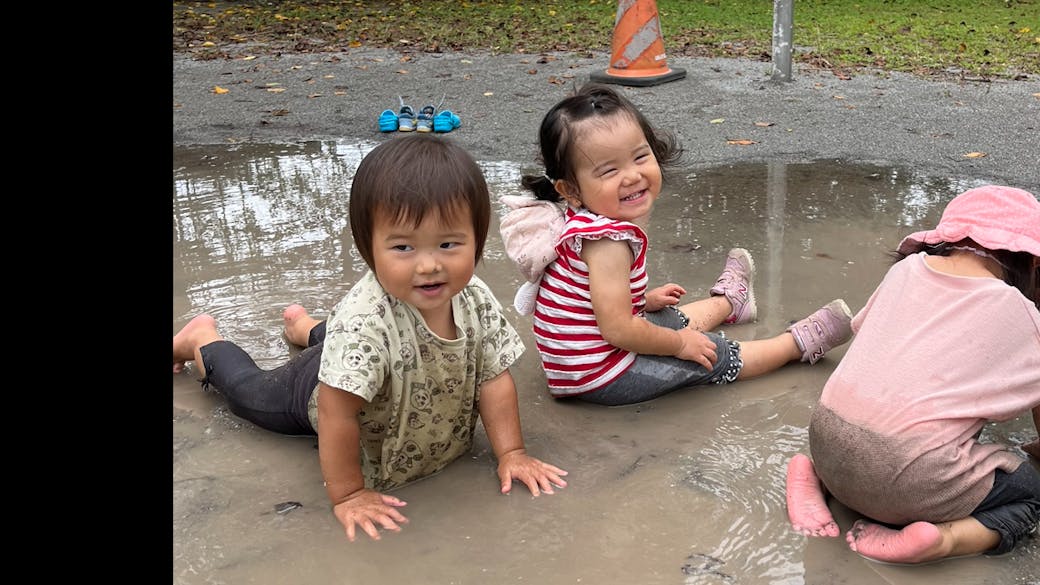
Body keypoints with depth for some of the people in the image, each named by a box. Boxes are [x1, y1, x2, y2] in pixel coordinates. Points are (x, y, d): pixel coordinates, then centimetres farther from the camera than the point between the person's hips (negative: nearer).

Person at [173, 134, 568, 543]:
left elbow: (493, 378, -18)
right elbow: (337, 414, -40)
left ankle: (305, 326, 63)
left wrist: (511, 453, -20)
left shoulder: (476, 302, -31)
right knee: (253, 391, 24)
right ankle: (202, 340, 50)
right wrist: (348, 496, -33)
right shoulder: (364, 323, -48)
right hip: (318, 388, -4)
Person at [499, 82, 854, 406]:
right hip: (600, 376, -9)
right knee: (712, 357, 6)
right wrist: (681, 344, -17)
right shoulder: (608, 241, -32)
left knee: (672, 317, 32)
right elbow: (618, 330, -32)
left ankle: (727, 301, 61)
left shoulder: (587, 221, -2)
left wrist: (645, 299, 17)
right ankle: (799, 342, 27)